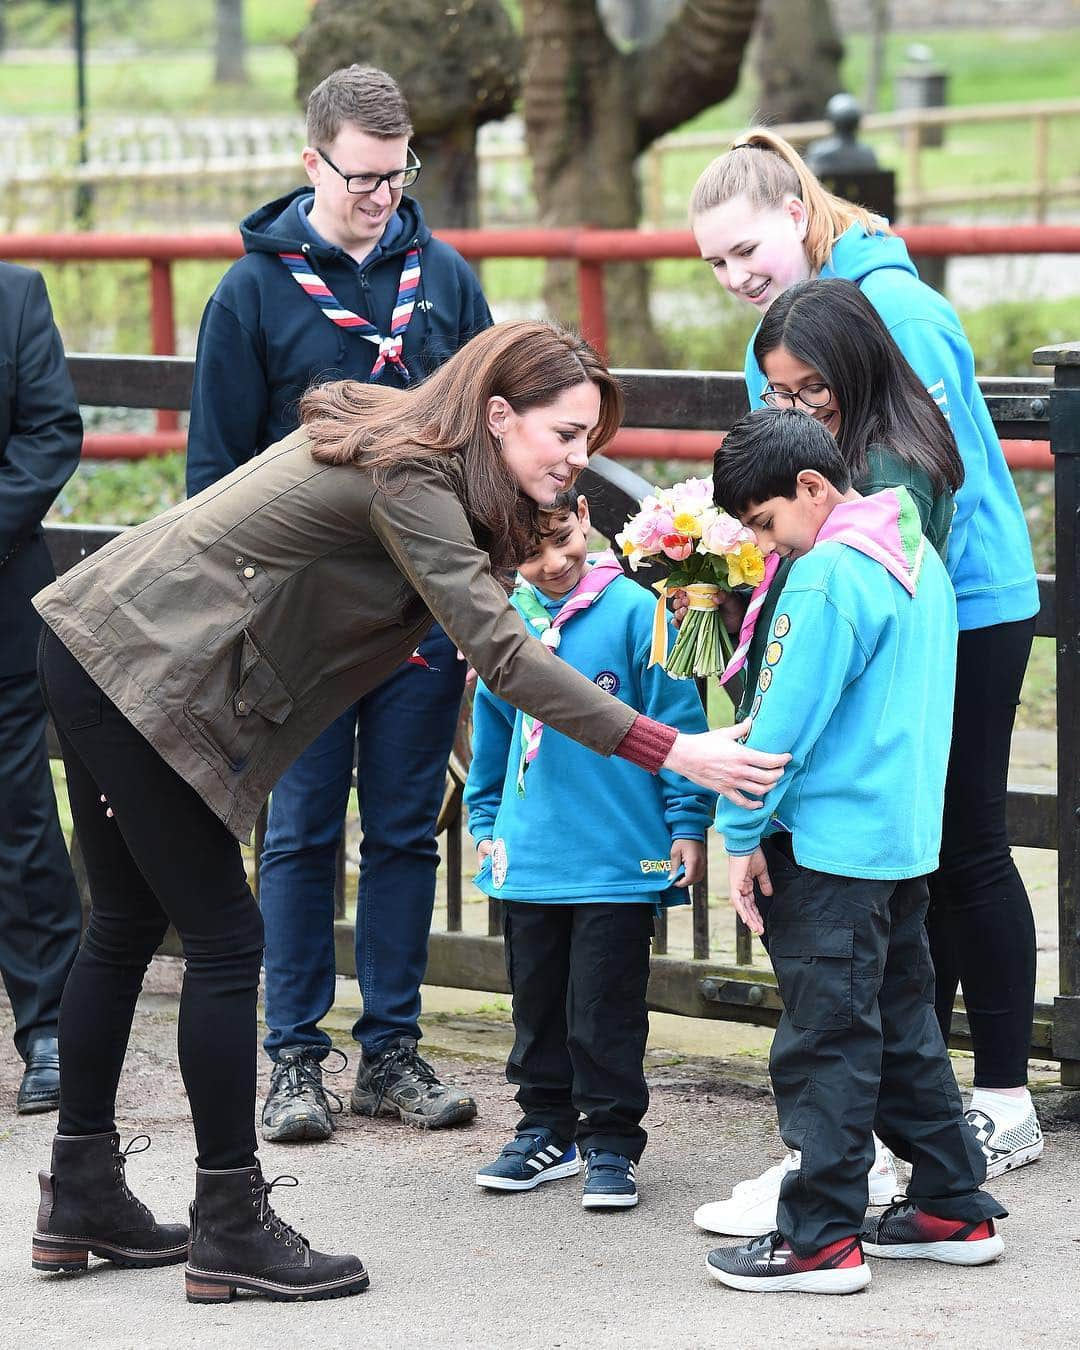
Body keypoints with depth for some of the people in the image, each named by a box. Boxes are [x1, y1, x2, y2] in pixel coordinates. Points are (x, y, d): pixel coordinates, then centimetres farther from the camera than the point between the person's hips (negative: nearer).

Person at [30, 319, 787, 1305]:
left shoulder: (394, 437, 10)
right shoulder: (409, 482, -19)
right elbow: (499, 651, -26)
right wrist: (670, 752, -29)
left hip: (99, 649, 10)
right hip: (141, 676, -10)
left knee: (129, 923, 17)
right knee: (224, 940, -4)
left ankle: (80, 1200, 26)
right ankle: (231, 1230, 2)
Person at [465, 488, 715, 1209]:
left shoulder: (633, 611, -10)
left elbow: (677, 721, -6)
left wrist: (687, 824, -6)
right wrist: (488, 823, 18)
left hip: (619, 856, -5)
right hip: (528, 859, 5)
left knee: (606, 1009, -1)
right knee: (537, 999, 14)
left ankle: (611, 1142, 11)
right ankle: (547, 1129, 27)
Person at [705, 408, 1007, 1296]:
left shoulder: (828, 575, -17)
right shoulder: (918, 557, 12)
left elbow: (787, 721, -17)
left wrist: (742, 833, -9)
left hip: (829, 842, -9)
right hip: (908, 834, 9)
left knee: (826, 1039, -4)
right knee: (903, 1022, 17)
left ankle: (820, 1239, -1)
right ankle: (954, 1209, 21)